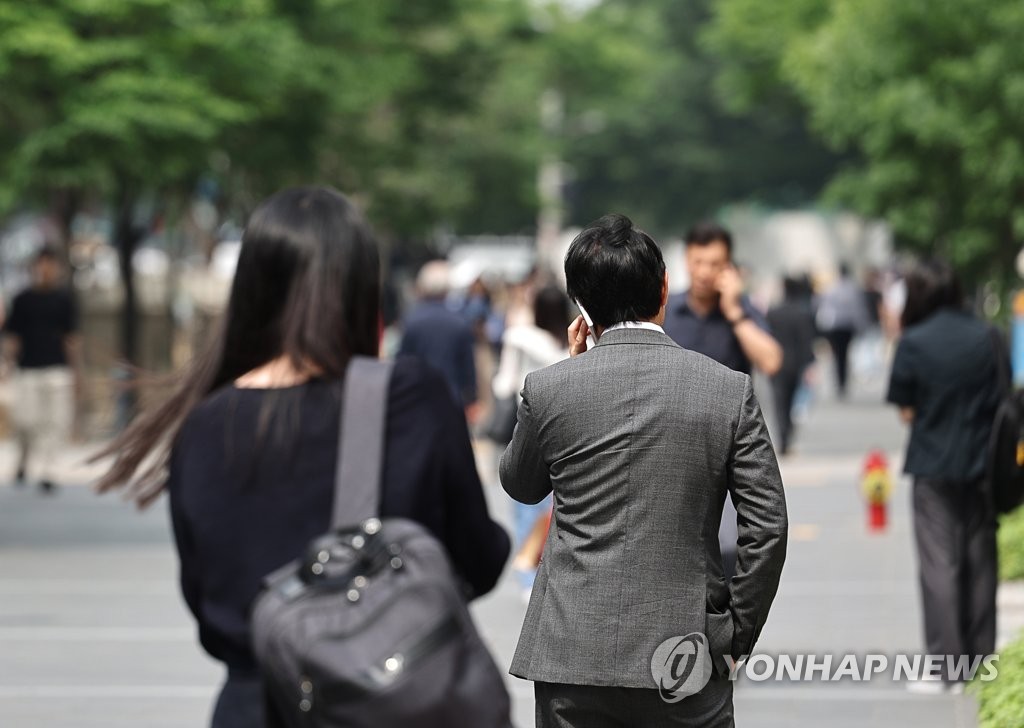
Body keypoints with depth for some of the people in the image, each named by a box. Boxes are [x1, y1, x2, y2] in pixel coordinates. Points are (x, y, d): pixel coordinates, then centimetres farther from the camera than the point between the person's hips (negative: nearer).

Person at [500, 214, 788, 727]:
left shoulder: (547, 389, -3)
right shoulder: (730, 390, -3)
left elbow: (520, 486, 17)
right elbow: (767, 528, -3)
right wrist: (737, 636, 7)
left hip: (574, 653, 0)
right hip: (686, 657, 0)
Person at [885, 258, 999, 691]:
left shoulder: (913, 343, -10)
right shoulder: (986, 338, -1)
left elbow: (906, 411, -6)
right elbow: (1001, 399, 5)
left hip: (933, 466, -3)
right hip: (981, 465, 3)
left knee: (939, 565, 1)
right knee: (980, 563, 13)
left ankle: (945, 666, -2)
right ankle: (980, 657, 20)